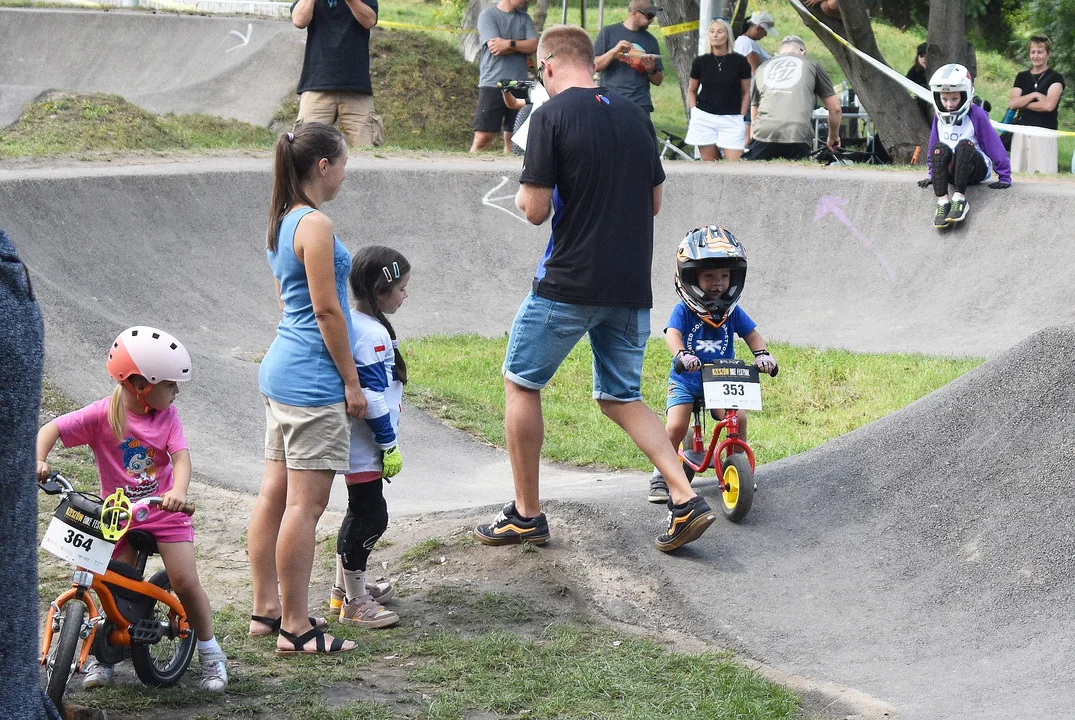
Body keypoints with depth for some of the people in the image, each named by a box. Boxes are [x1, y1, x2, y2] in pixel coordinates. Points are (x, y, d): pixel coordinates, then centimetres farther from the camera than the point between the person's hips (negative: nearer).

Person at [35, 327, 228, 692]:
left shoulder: (167, 416, -7)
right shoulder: (103, 415, -15)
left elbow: (181, 456, -18)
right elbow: (52, 429, -18)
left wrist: (178, 491, -39)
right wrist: (38, 461, -37)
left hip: (164, 511, 1)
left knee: (185, 582, -5)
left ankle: (210, 653, 10)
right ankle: (100, 655, 20)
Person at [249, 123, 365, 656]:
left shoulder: (281, 223, 13)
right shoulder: (316, 225, -16)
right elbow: (327, 311, -16)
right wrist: (352, 382, -10)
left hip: (280, 369, 10)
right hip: (312, 380, -10)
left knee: (274, 494, 14)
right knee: (305, 503, -6)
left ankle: (266, 609, 22)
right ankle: (295, 627, -3)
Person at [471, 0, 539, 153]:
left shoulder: (524, 18, 13)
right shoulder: (488, 15, -1)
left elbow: (534, 45, 1)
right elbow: (495, 47, -12)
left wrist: (510, 44, -13)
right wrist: (522, 46, -2)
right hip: (492, 84, -5)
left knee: (512, 138, 5)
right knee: (483, 138, -9)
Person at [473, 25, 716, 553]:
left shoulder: (552, 115, -10)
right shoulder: (636, 117, 9)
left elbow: (536, 209, -12)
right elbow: (654, 203, 16)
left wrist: (525, 195, 9)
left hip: (570, 281, -6)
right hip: (631, 285, 6)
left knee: (521, 384, 11)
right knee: (620, 398, 16)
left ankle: (526, 514, 14)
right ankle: (686, 500, 1)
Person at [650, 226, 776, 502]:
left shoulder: (732, 311, 0)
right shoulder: (684, 311, -11)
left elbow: (751, 334, 3)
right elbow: (672, 334, -25)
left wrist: (762, 354, -19)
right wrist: (681, 355, -46)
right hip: (685, 380, -2)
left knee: (738, 417, -21)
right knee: (676, 426, -19)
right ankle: (661, 475, 1)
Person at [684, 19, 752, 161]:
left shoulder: (739, 61, 1)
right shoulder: (701, 62, 5)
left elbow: (746, 93, 8)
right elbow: (691, 91, 17)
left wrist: (743, 117, 1)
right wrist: (694, 112, 5)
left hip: (732, 119, -1)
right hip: (704, 118, 1)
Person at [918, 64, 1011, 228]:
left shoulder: (977, 115, -11)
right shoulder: (939, 117, 3)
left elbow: (993, 145, -11)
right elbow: (933, 145, 14)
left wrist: (1004, 177, -13)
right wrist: (932, 174, 11)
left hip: (976, 170, -4)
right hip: (951, 170, 4)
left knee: (964, 145, -35)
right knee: (939, 148, -29)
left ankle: (959, 198, -37)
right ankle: (942, 201, -36)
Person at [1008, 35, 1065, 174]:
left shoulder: (1055, 78, 3)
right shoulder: (1022, 77, 16)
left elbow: (1049, 105, -12)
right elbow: (1012, 103, 4)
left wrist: (1022, 103, -2)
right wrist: (1034, 95, -8)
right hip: (1021, 133, 4)